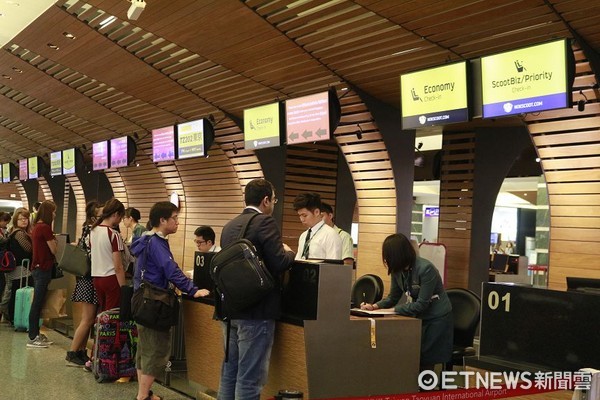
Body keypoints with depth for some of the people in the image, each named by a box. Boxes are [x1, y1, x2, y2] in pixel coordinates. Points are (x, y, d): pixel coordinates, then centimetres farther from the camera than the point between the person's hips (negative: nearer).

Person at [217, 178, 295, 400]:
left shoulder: (229, 225, 12)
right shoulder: (265, 222, -12)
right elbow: (279, 263, -20)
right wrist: (289, 252, 3)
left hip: (230, 308, 8)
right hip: (256, 309, -8)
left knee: (229, 372, 16)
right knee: (250, 378, -1)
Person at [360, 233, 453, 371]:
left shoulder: (425, 269, -25)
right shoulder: (398, 270, -4)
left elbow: (421, 304, -24)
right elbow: (392, 298, 4)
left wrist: (393, 310, -23)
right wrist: (374, 306, -14)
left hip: (436, 320, -7)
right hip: (418, 318, 7)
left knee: (425, 363, -3)